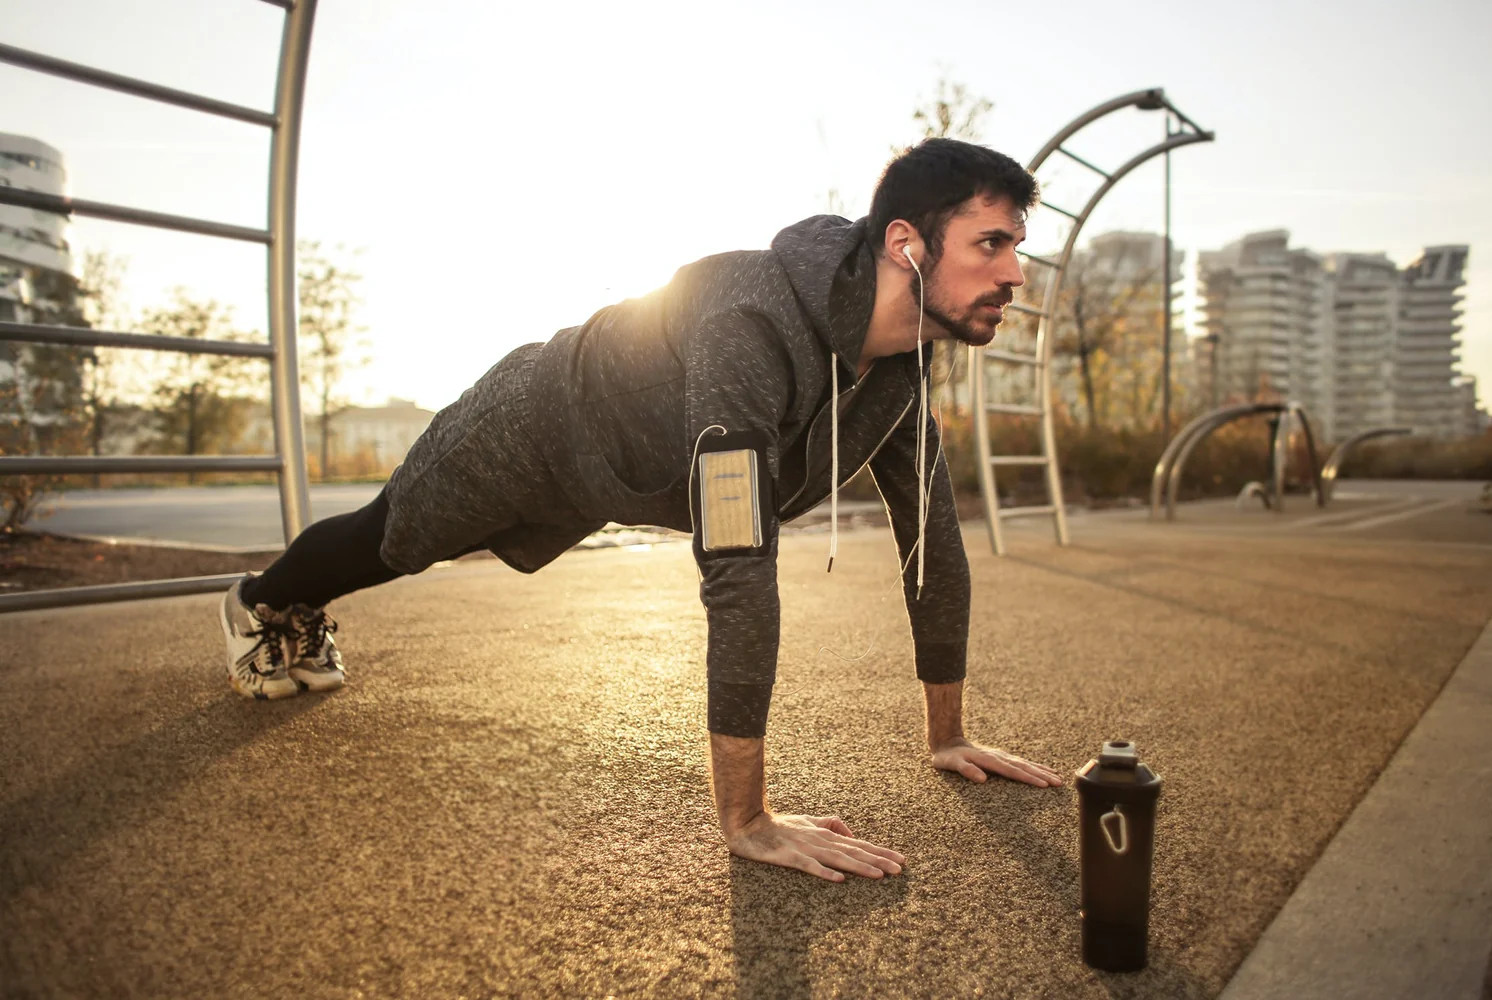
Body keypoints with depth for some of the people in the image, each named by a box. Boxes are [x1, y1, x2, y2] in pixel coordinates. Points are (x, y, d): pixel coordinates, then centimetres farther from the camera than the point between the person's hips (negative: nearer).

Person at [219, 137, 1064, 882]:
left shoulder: (902, 364, -20)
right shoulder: (756, 326, -46)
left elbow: (933, 536, -13)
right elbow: (738, 569, -51)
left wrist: (948, 735, -9)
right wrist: (747, 821, -47)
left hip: (611, 475, 6)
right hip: (534, 429, -6)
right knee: (391, 539, 23)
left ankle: (304, 624, 62)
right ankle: (264, 607, 58)